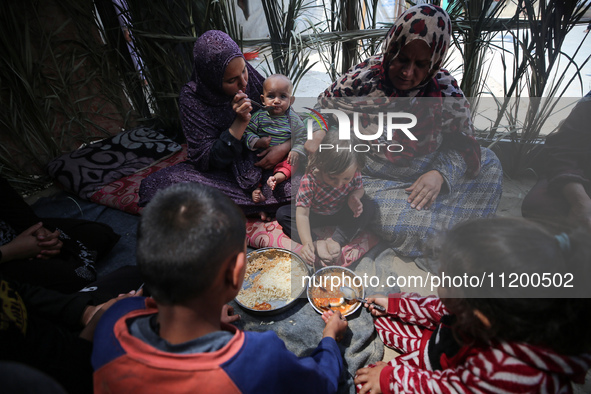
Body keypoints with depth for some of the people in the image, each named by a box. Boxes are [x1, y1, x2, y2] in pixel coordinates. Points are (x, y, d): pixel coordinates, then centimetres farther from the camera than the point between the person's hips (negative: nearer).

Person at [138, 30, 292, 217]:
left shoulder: (250, 76, -7)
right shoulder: (192, 99, -14)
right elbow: (206, 160, -17)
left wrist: (285, 147, -19)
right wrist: (240, 122, -27)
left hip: (264, 158, 2)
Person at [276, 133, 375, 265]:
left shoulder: (354, 174, -26)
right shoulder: (309, 181, -36)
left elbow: (359, 189, -3)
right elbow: (302, 215, -36)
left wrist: (354, 197, -28)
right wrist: (307, 243, -48)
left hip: (341, 213, 3)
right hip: (315, 215, -2)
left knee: (367, 206, -20)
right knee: (282, 214, -23)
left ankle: (337, 240, -28)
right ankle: (317, 244, -33)